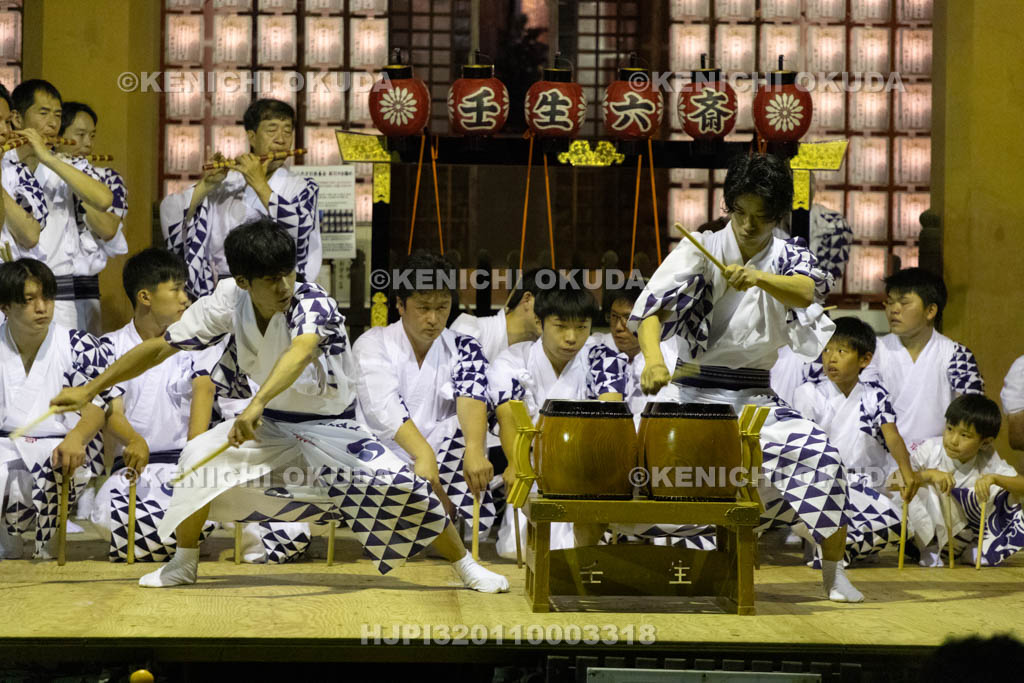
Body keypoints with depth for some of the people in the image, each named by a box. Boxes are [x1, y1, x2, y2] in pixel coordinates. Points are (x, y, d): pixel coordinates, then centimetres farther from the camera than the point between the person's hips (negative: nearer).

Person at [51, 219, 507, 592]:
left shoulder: (313, 304, -30)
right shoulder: (228, 301, -17)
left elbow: (301, 352, -53)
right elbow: (161, 347, -8)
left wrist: (257, 403, -70)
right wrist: (90, 390, -7)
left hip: (332, 428, -3)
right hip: (270, 424, 3)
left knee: (398, 485, -21)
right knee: (199, 457, -21)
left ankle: (466, 566, 3)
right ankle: (183, 565, 2)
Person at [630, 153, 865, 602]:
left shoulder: (788, 259, 3)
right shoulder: (700, 250, -1)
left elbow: (805, 293, -22)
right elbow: (651, 308, -14)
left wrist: (760, 277, -43)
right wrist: (654, 360, -34)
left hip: (756, 399, 1)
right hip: (692, 393, -1)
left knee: (822, 452, -22)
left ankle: (834, 572, -7)